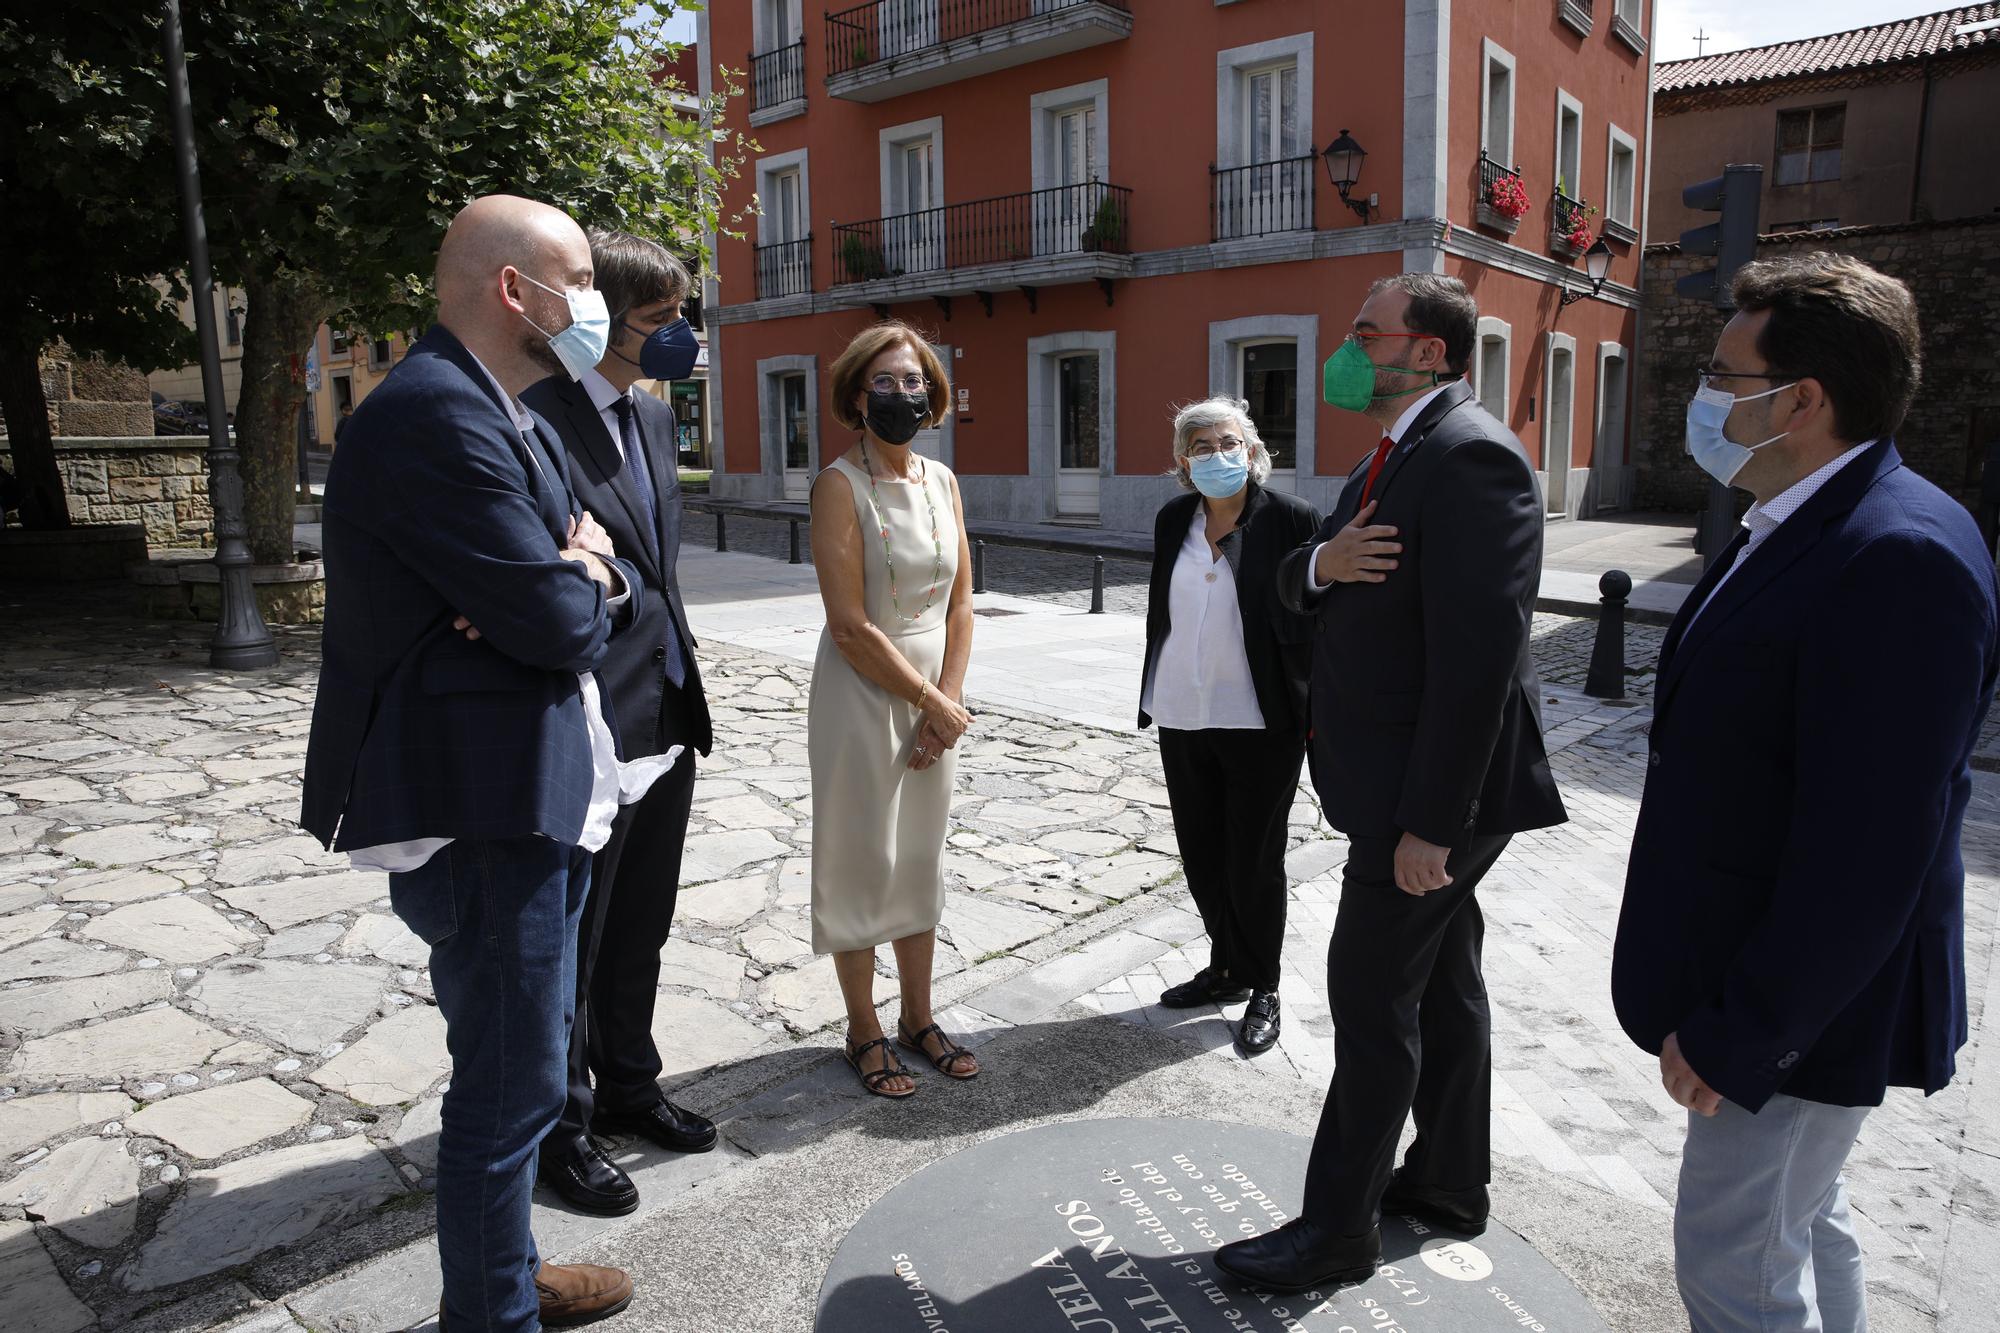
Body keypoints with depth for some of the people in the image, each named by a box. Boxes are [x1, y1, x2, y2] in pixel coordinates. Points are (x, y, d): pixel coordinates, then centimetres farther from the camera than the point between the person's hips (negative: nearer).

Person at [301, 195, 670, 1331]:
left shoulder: (508, 416, 15)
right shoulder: (437, 413, -19)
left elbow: (611, 578, 13)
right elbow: (557, 624, -25)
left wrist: (584, 576, -10)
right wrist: (585, 587, -2)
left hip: (536, 798, 11)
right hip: (483, 811, -11)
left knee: (520, 1066, 23)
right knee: (512, 1084, 3)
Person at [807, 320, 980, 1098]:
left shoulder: (942, 481, 5)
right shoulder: (840, 485, -13)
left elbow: (960, 601, 5)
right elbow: (851, 627, -18)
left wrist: (948, 698, -6)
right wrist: (931, 704, -13)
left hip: (936, 695, 6)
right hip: (863, 693, -6)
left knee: (922, 859, 15)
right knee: (861, 864, 5)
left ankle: (918, 1019, 31)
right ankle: (864, 1032, 23)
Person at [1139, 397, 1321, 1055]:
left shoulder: (1292, 519, -9)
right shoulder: (1173, 520, 6)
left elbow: (1314, 620, -7)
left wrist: (1310, 711, -10)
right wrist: (1154, 696, 16)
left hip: (1260, 724, -5)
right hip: (1182, 719, 5)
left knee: (1254, 861, 6)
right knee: (1201, 853, 15)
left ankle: (1262, 989, 26)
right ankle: (1227, 968, 35)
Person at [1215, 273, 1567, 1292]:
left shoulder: (1470, 458, -20)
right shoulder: (1392, 458, 13)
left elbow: (1478, 658, -26)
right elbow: (1291, 586, 13)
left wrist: (1430, 821, -25)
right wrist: (1321, 563, -12)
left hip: (1435, 791, -10)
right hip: (1404, 787, 10)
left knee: (1372, 997, 0)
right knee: (1440, 984, 20)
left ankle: (1338, 1228, 16)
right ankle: (1450, 1182, 37)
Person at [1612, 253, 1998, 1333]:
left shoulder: (1900, 558, -26)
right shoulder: (1795, 527, 6)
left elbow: (1865, 846, -28)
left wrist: (1739, 1033, -21)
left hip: (1805, 1002, -9)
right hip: (1771, 981, 9)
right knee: (1802, 1221, 25)